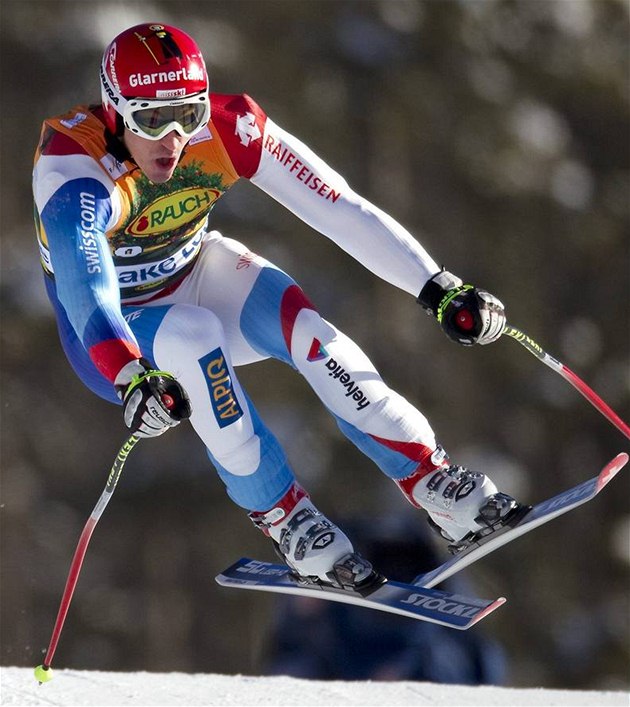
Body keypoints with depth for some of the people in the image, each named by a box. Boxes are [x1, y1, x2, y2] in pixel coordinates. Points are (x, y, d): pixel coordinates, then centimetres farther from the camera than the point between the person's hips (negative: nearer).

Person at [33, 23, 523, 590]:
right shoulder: (73, 165, -35)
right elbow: (83, 282, -51)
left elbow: (340, 209, -26)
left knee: (303, 325, -25)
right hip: (108, 334, -3)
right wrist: (132, 377, -68)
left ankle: (431, 482, -17)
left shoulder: (226, 129, -25)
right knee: (193, 336, -35)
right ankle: (283, 517, -22)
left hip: (195, 271, 3)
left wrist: (441, 289, -33)